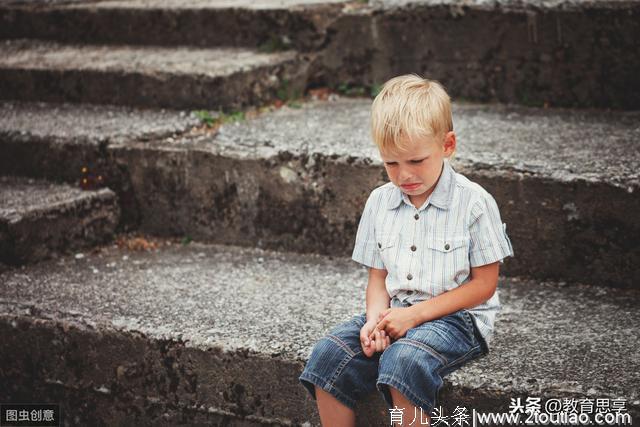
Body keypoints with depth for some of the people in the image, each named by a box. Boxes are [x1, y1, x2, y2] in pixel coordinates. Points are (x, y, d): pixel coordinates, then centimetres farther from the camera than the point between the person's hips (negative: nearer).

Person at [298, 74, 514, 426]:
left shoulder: (473, 203, -9)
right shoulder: (379, 202, 7)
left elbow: (484, 283, -8)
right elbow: (378, 276, 12)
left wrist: (416, 314, -15)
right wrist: (375, 319, -12)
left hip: (455, 317, -5)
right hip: (395, 312, 6)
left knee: (404, 360, -35)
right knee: (327, 354, -17)